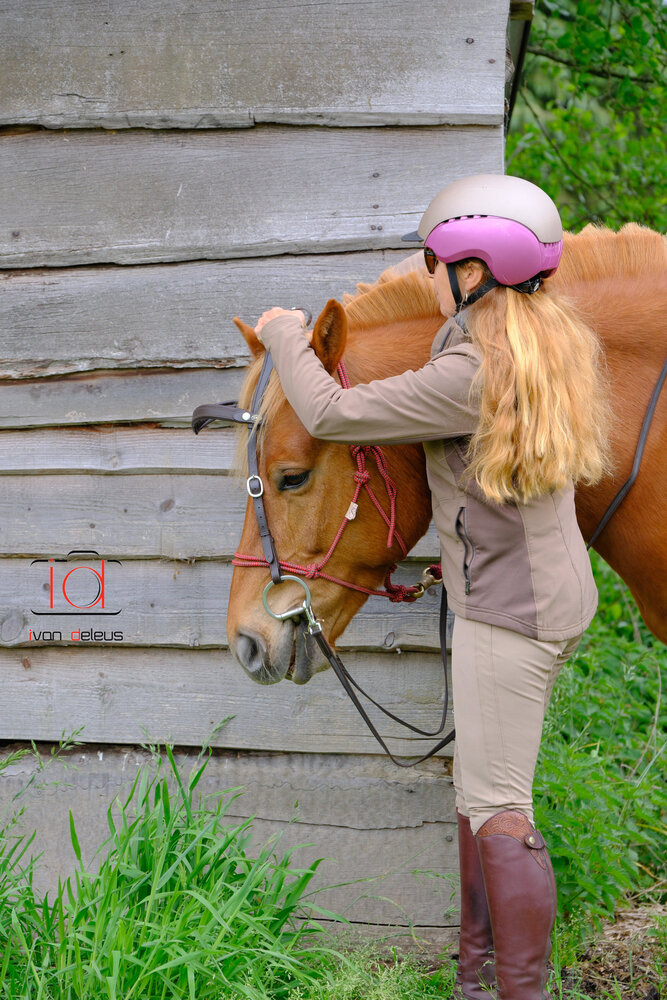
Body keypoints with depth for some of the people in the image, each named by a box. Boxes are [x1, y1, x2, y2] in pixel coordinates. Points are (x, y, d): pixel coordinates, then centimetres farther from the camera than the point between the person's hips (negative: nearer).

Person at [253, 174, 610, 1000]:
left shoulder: (471, 375, -24)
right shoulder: (556, 341, 3)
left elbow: (330, 414, -17)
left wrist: (285, 336, -1)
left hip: (508, 611, -10)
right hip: (546, 590, 10)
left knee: (496, 810, -4)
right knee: (481, 786, 17)